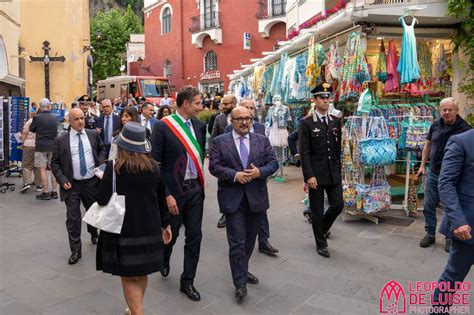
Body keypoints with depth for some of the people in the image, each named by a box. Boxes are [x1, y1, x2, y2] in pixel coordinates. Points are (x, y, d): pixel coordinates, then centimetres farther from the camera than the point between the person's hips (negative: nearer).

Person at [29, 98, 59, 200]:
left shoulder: (37, 117, -9)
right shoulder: (54, 117, 2)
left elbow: (31, 129, 4)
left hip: (41, 146, -4)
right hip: (53, 146, 4)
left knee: (43, 169, 2)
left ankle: (46, 192, 3)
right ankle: (54, 191, 12)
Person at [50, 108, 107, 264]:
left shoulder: (93, 135, 1)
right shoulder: (61, 140, -4)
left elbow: (102, 150, 16)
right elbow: (54, 163, 0)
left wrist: (100, 163, -2)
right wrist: (62, 180, -11)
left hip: (92, 182, 2)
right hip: (72, 184, -2)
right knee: (73, 218, 0)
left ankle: (94, 234, 49)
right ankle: (75, 250, 12)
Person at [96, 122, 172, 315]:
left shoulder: (114, 167, -13)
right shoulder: (154, 167, -1)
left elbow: (102, 199, -11)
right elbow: (161, 199, 7)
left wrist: (105, 179, 8)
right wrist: (165, 224, 18)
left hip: (124, 229, -4)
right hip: (149, 228, 5)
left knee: (129, 276, 8)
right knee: (141, 273, 20)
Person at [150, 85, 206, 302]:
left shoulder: (198, 125, 4)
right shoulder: (162, 126, -12)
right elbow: (155, 164, -12)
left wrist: (200, 180, 5)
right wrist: (166, 194, -15)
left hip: (195, 188, 5)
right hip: (174, 190, -4)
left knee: (194, 236, 8)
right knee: (170, 234, 13)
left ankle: (187, 281, 23)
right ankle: (164, 260, 47)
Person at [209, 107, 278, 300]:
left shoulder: (262, 140, 8)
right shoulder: (219, 142, 0)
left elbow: (273, 163, 4)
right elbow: (214, 166, -7)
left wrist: (260, 172, -15)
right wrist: (235, 175, -19)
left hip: (257, 197, 4)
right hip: (233, 199, -3)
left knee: (250, 239, 17)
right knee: (237, 242, -4)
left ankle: (242, 271, 37)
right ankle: (240, 282, 8)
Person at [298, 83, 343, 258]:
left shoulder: (336, 122, 8)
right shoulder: (307, 123, -7)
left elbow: (338, 147, 12)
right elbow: (304, 152, -11)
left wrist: (338, 168, 9)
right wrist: (309, 176, -17)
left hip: (334, 173, 4)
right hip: (316, 174, -4)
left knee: (338, 205, 7)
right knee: (317, 211, 6)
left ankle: (322, 228, 36)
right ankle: (321, 244, 23)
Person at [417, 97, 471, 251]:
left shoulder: (464, 128, -10)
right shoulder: (435, 126, 3)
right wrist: (423, 165, 12)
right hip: (433, 173, 4)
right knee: (429, 206, 11)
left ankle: (450, 238, 24)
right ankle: (430, 234, 26)